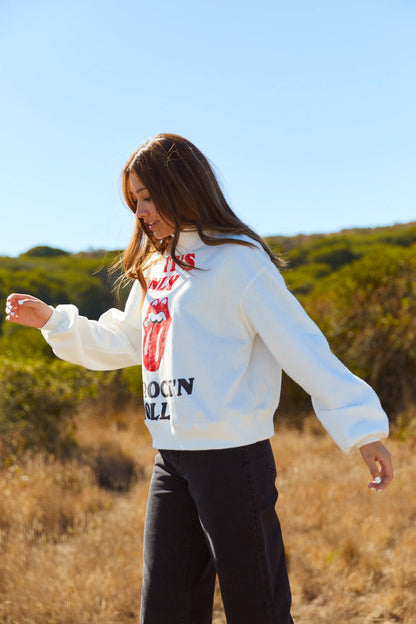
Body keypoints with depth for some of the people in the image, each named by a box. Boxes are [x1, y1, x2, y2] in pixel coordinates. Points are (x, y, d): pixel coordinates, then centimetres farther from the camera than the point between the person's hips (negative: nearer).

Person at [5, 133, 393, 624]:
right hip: (170, 461, 8)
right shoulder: (152, 267, 15)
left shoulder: (237, 259, -9)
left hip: (233, 456, -7)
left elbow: (301, 346, -13)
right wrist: (53, 321, 25)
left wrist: (361, 425, -17)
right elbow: (121, 341, 28)